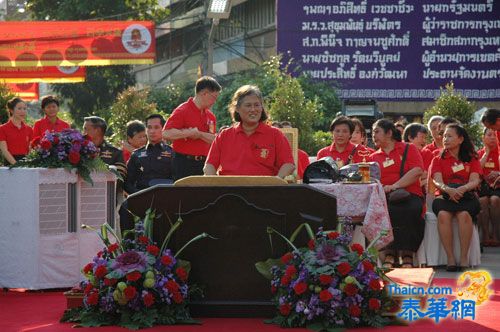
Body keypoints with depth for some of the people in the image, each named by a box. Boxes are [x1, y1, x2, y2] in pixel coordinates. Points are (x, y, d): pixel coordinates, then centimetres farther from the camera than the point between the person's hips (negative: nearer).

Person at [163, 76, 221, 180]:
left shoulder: (210, 116, 13)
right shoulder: (182, 111, -9)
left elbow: (213, 140, 6)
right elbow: (166, 134, -20)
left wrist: (199, 134, -12)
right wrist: (191, 133, -14)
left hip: (203, 164, 7)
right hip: (184, 164, -7)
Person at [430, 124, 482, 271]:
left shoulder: (472, 159, 16)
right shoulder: (438, 160, 16)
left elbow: (475, 181, 0)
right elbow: (437, 181, -2)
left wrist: (462, 189, -22)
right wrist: (448, 190, -25)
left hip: (466, 197, -1)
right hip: (445, 197, 1)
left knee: (464, 214, -35)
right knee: (443, 214, -34)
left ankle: (464, 257, -34)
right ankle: (450, 258, -34)